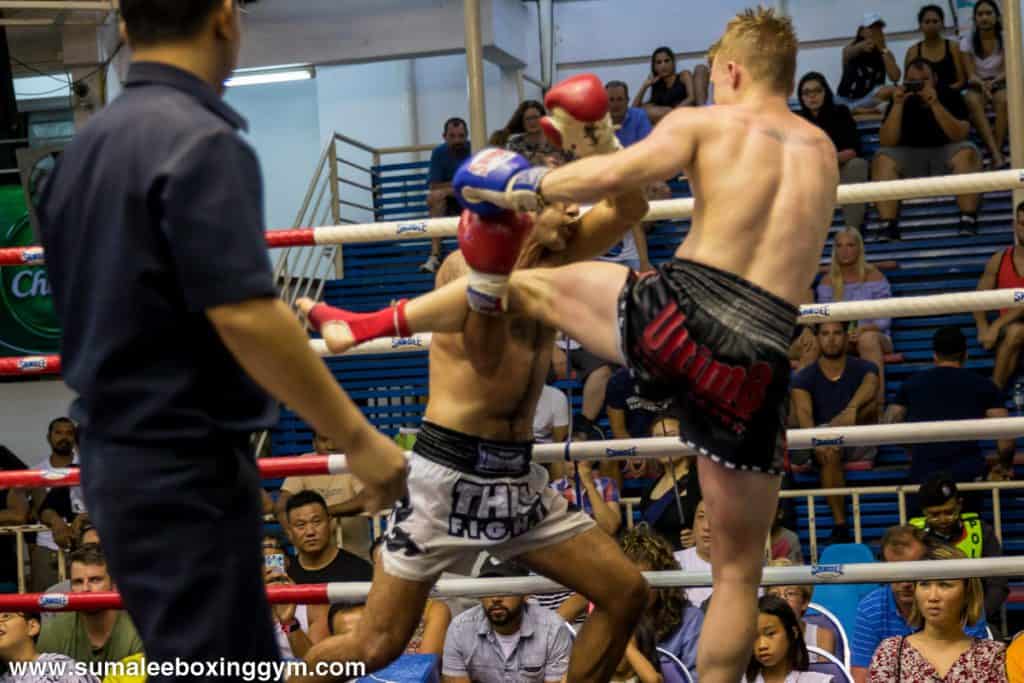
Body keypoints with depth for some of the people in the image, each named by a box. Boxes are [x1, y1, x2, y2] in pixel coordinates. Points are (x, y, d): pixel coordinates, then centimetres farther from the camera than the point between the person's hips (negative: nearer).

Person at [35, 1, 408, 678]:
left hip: (119, 454, 9)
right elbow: (244, 317, -24)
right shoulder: (202, 143, -19)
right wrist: (359, 437, -18)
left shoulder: (86, 146, 9)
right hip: (185, 466, -9)